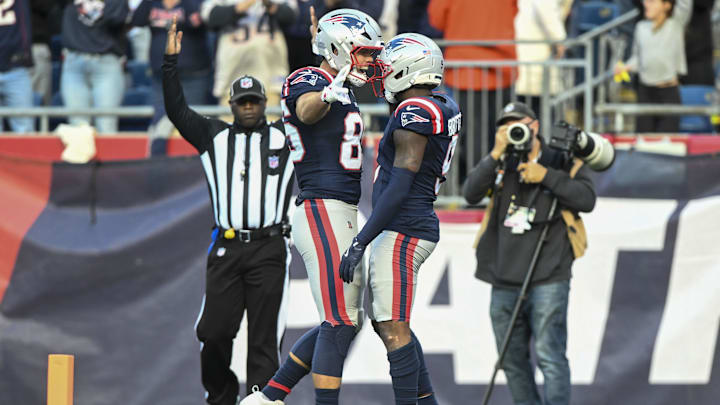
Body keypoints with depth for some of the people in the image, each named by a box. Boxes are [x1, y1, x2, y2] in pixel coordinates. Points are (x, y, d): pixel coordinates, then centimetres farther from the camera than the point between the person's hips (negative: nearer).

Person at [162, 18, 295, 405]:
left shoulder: (283, 136, 11)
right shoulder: (214, 137, 13)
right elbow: (176, 110, 7)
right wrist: (171, 60, 0)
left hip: (270, 250, -1)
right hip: (226, 249, 1)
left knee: (264, 339, -2)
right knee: (213, 333, 0)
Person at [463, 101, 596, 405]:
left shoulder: (562, 161, 5)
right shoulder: (502, 165, 14)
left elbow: (586, 200, -9)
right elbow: (471, 194, -2)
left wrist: (546, 176, -13)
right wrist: (496, 155, -10)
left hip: (548, 280, -5)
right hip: (505, 282, 5)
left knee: (549, 356, -13)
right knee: (513, 361, 9)